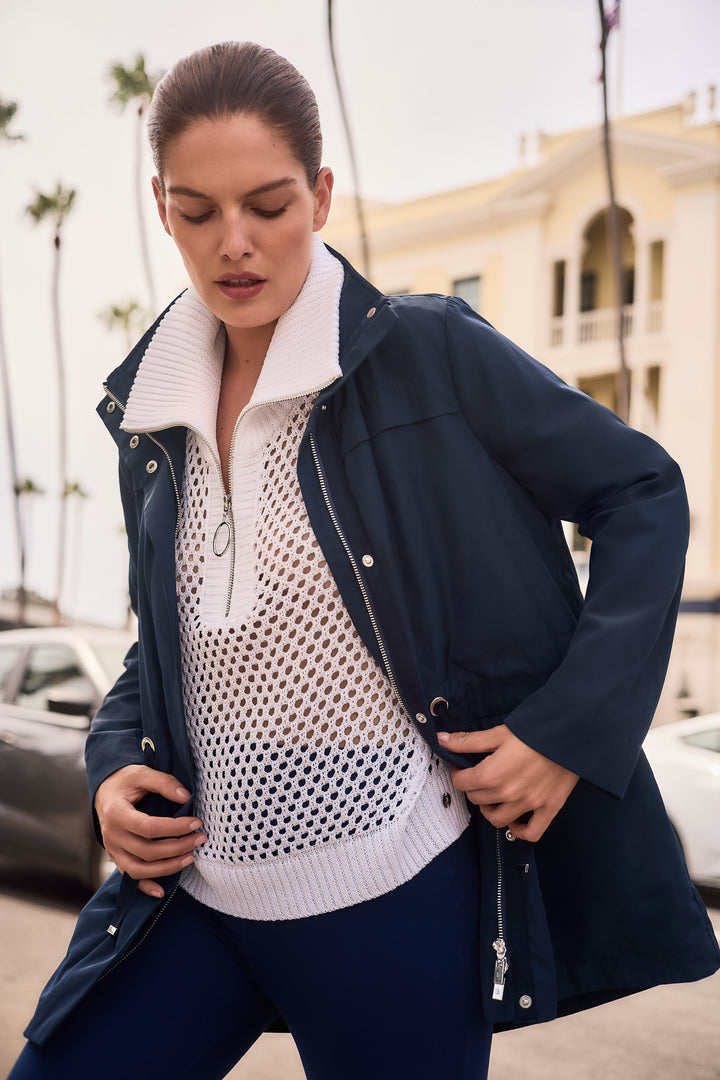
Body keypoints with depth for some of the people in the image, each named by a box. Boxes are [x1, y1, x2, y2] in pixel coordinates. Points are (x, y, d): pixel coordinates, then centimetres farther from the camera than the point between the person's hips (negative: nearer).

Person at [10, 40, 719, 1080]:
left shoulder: (430, 352, -10)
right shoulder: (153, 415, 6)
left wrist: (571, 725, -13)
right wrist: (116, 763, -2)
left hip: (393, 897, -4)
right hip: (195, 890, 5)